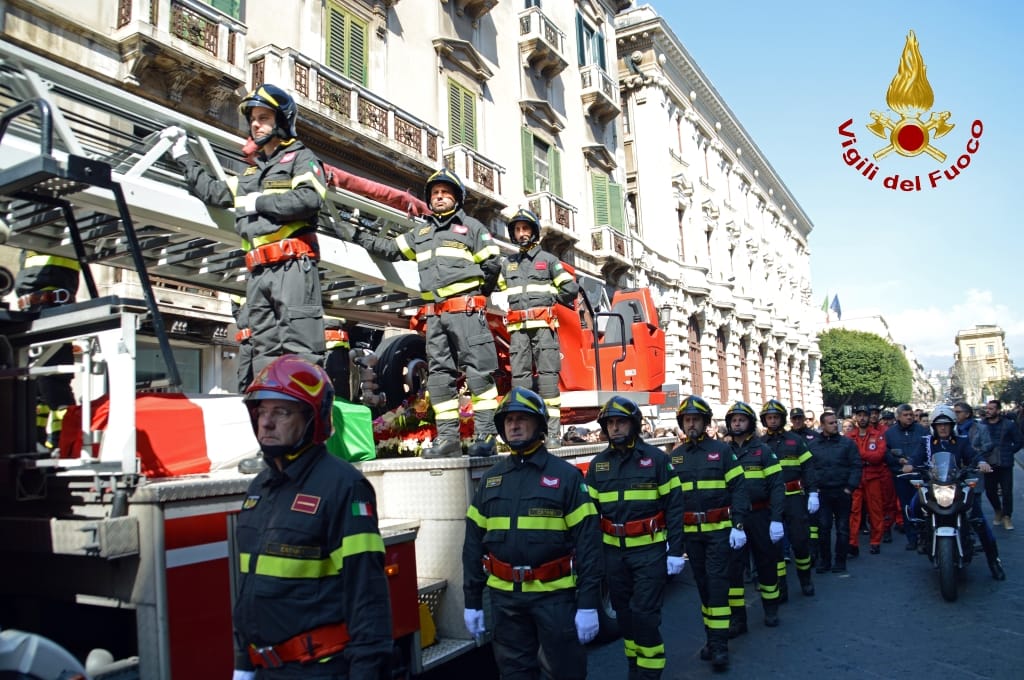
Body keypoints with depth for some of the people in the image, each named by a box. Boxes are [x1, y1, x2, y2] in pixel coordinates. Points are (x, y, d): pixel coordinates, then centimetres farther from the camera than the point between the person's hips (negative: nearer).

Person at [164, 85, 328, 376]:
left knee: (299, 348, -14)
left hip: (293, 265, -8)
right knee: (264, 351, 5)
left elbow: (310, 199, -12)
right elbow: (214, 192, 33)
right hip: (258, 272, 8)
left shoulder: (301, 158, 6)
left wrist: (259, 202, -5)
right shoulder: (251, 171, 30)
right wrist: (182, 157, 35)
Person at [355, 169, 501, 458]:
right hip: (435, 313, 6)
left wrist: (476, 293, 9)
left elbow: (492, 263, 5)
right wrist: (358, 234, 12)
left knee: (478, 370, -10)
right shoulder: (421, 234, 26)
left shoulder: (471, 227, 10)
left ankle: (485, 437, -12)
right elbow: (390, 249, 22)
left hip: (465, 311, -6)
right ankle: (447, 439, 6)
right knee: (439, 375, 3)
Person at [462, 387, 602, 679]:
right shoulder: (490, 479, 7)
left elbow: (587, 541, -9)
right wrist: (472, 601, 7)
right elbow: (474, 543, 9)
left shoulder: (566, 475, -5)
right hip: (504, 596, 4)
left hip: (554, 594, -3)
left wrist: (588, 604, -13)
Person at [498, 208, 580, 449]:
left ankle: (552, 432, -11)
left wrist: (549, 298, 8)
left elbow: (571, 288, 8)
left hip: (543, 324, -3)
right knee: (519, 376, -3)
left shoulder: (547, 259, 11)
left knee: (547, 376, -9)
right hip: (517, 328, 4)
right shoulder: (508, 263, 21)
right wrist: (512, 306, 11)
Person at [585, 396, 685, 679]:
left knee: (644, 613, -5)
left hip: (650, 550, -4)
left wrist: (675, 550, -9)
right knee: (624, 611, 14)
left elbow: (674, 506, -5)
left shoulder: (656, 458, -5)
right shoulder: (598, 463, 5)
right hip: (613, 552, 4)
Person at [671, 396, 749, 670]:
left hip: (719, 529, -4)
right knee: (703, 583, 11)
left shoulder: (722, 450, -3)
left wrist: (738, 525, -12)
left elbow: (738, 488, -5)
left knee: (717, 583, -5)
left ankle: (719, 644, 2)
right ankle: (712, 638, 24)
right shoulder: (675, 456, 8)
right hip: (690, 532, 4)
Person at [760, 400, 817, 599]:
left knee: (800, 539, 5)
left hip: (794, 497, -1)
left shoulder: (796, 440, 5)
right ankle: (780, 587, 13)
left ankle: (805, 580, 26)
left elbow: (808, 467, 3)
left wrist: (813, 493, -6)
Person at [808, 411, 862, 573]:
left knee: (842, 528, 6)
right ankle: (824, 560, 12)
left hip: (842, 492, -1)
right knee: (823, 528, 2)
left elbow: (856, 466, -2)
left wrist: (850, 487, -9)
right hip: (822, 493, 1)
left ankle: (840, 561, 16)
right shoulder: (813, 445, 5)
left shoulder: (847, 443, 2)